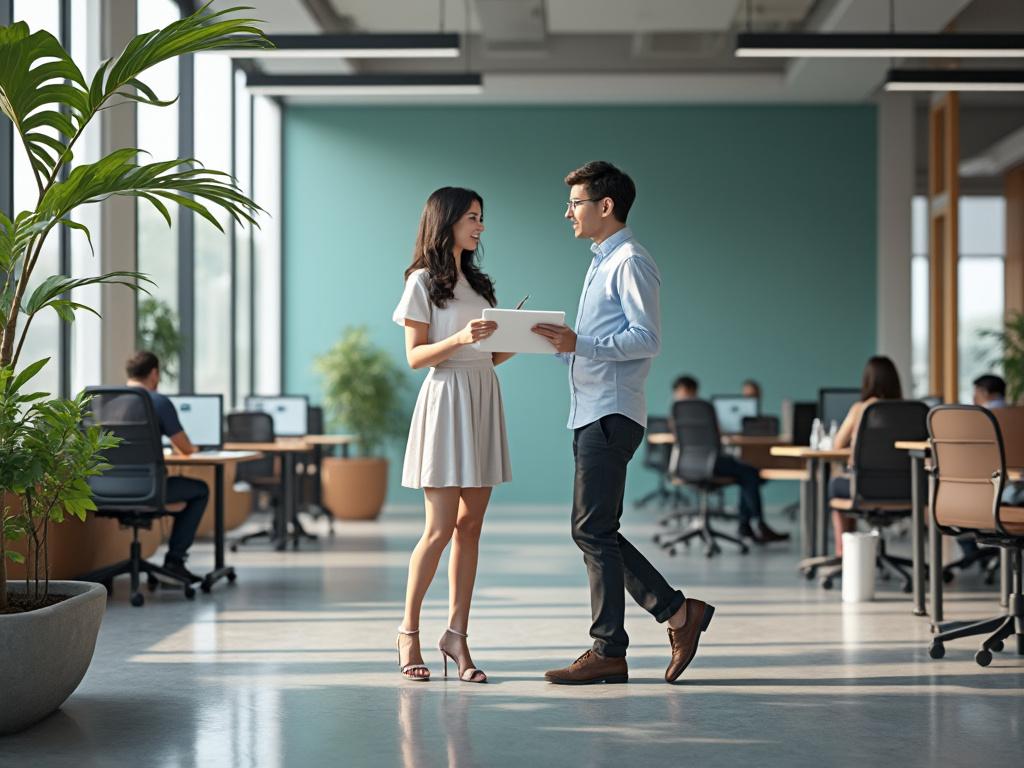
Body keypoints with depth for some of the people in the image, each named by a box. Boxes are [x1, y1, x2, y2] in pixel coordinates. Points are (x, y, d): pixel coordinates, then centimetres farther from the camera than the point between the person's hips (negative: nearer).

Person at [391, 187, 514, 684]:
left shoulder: (477, 283, 19)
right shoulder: (423, 281, -2)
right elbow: (415, 356, -8)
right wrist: (459, 338, -23)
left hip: (484, 401, 7)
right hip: (445, 401, -7)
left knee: (470, 525, 3)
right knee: (441, 528, -7)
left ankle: (457, 634, 6)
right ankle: (409, 632, 6)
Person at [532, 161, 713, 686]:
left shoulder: (630, 263, -9)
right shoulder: (602, 264, 22)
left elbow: (647, 339, -18)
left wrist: (579, 343, -24)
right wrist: (564, 343, 11)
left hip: (611, 415, -10)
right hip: (590, 414, 10)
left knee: (592, 531, -8)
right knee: (596, 533, 10)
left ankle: (608, 652, -1)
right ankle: (677, 611, 15)